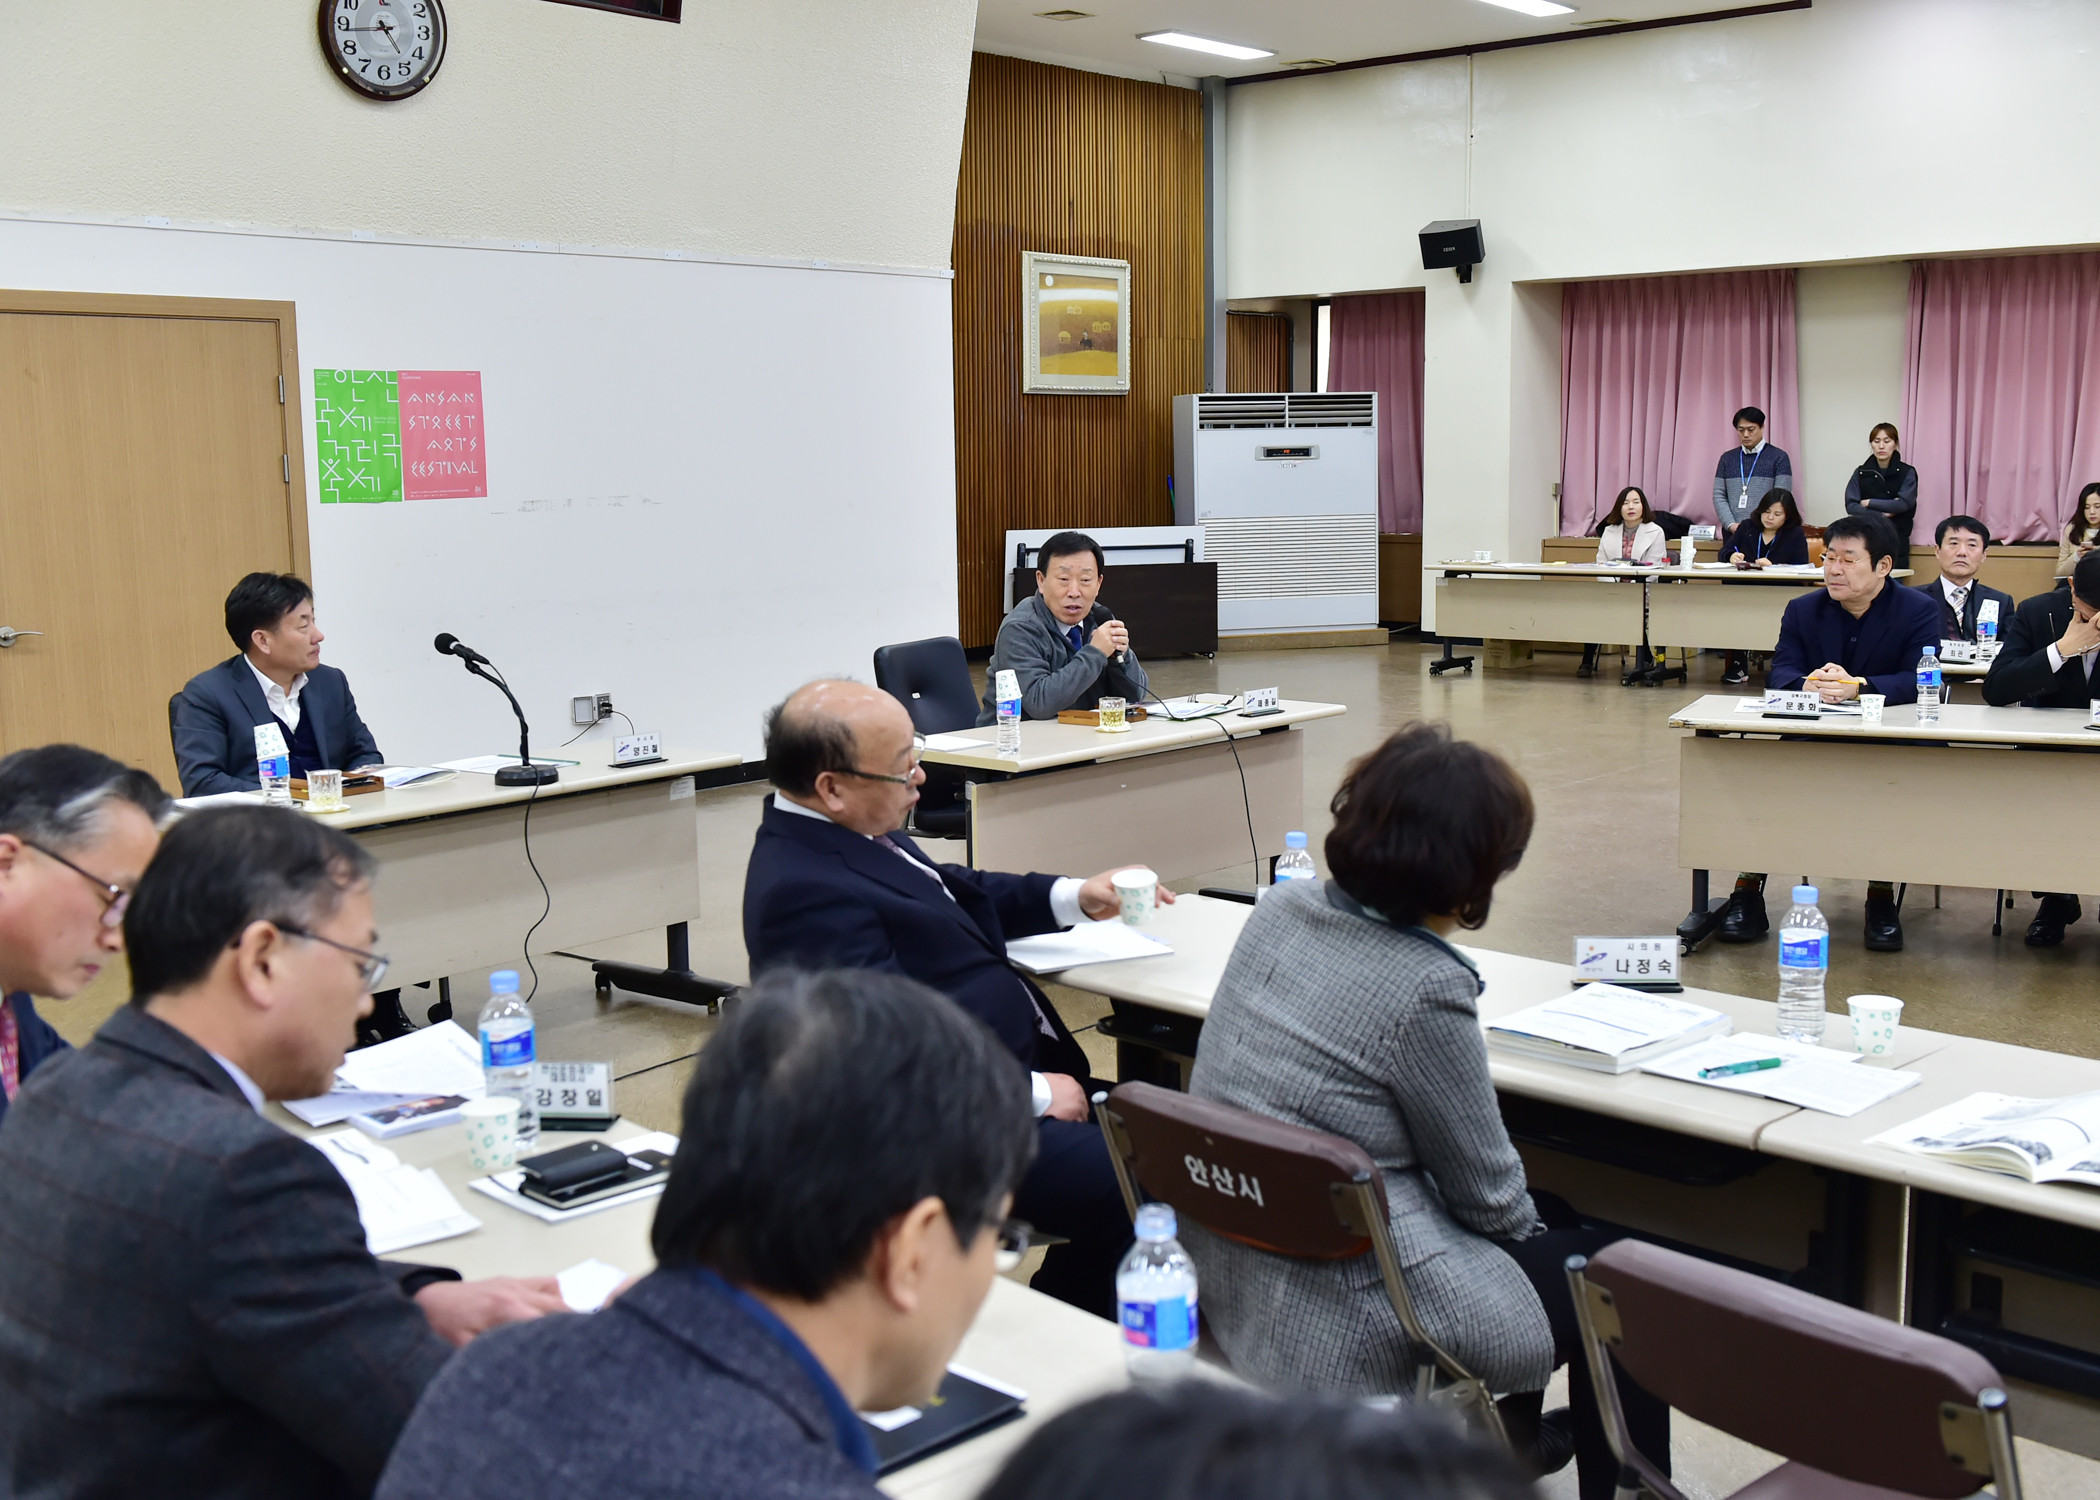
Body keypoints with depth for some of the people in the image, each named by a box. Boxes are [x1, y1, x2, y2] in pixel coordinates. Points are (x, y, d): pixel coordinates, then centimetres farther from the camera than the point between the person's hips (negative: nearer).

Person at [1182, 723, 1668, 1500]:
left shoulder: (1281, 907, -3)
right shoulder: (1426, 986, -25)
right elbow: (1486, 1191, -10)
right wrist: (1527, 1220, 11)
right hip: (1337, 1326, -8)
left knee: (1546, 1212, 28)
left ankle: (1510, 1429, 48)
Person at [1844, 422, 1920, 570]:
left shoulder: (1907, 473, 4)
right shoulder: (1861, 473, 8)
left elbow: (1903, 504, -9)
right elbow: (1850, 506, -1)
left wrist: (1869, 503, -3)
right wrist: (1881, 514, -11)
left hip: (1897, 542, -1)